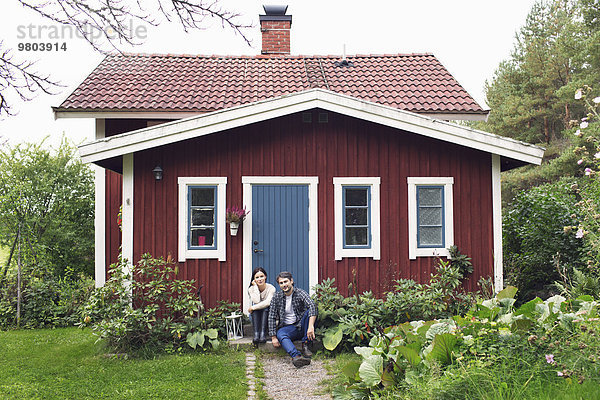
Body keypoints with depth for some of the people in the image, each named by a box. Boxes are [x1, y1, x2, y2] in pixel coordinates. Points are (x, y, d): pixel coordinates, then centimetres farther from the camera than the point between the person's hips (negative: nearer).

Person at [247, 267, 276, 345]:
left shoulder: (271, 288, -13)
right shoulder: (251, 289, -8)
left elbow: (268, 302, -29)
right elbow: (256, 301, -27)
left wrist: (252, 308, -27)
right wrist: (255, 286, -20)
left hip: (267, 315, -1)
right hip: (255, 316, 1)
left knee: (266, 306, -30)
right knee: (254, 303, -28)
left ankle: (263, 334, -39)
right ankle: (256, 334, -40)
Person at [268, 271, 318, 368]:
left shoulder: (300, 293, -8)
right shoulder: (277, 297, 1)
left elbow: (312, 306, -26)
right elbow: (272, 318, 1)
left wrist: (311, 326, -41)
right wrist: (273, 337, -11)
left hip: (301, 326, -1)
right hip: (287, 328, 1)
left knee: (309, 312, -28)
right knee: (280, 334, -33)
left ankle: (305, 345, -22)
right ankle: (296, 356, -57)